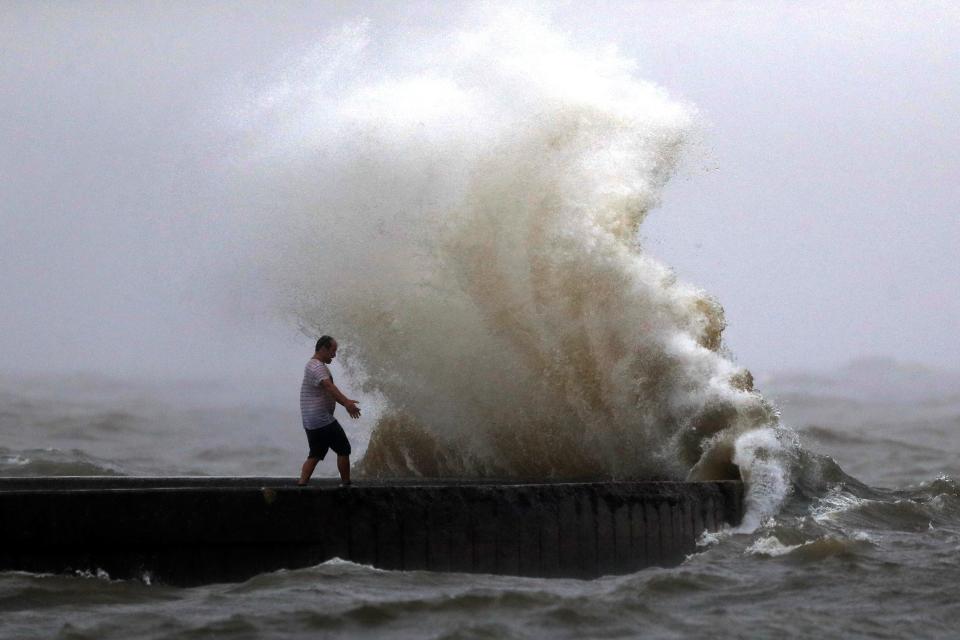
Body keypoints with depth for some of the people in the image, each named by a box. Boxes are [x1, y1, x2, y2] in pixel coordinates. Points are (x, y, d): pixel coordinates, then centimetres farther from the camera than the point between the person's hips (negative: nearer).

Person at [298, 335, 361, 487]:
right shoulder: (318, 367, -16)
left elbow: (329, 389, 26)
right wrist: (347, 403, -45)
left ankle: (302, 484, 0)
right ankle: (345, 483, 6)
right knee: (343, 449, 0)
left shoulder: (312, 365, 19)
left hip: (310, 421, 10)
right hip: (323, 420, -10)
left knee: (315, 454, 10)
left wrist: (346, 401, 24)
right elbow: (329, 386, -33)